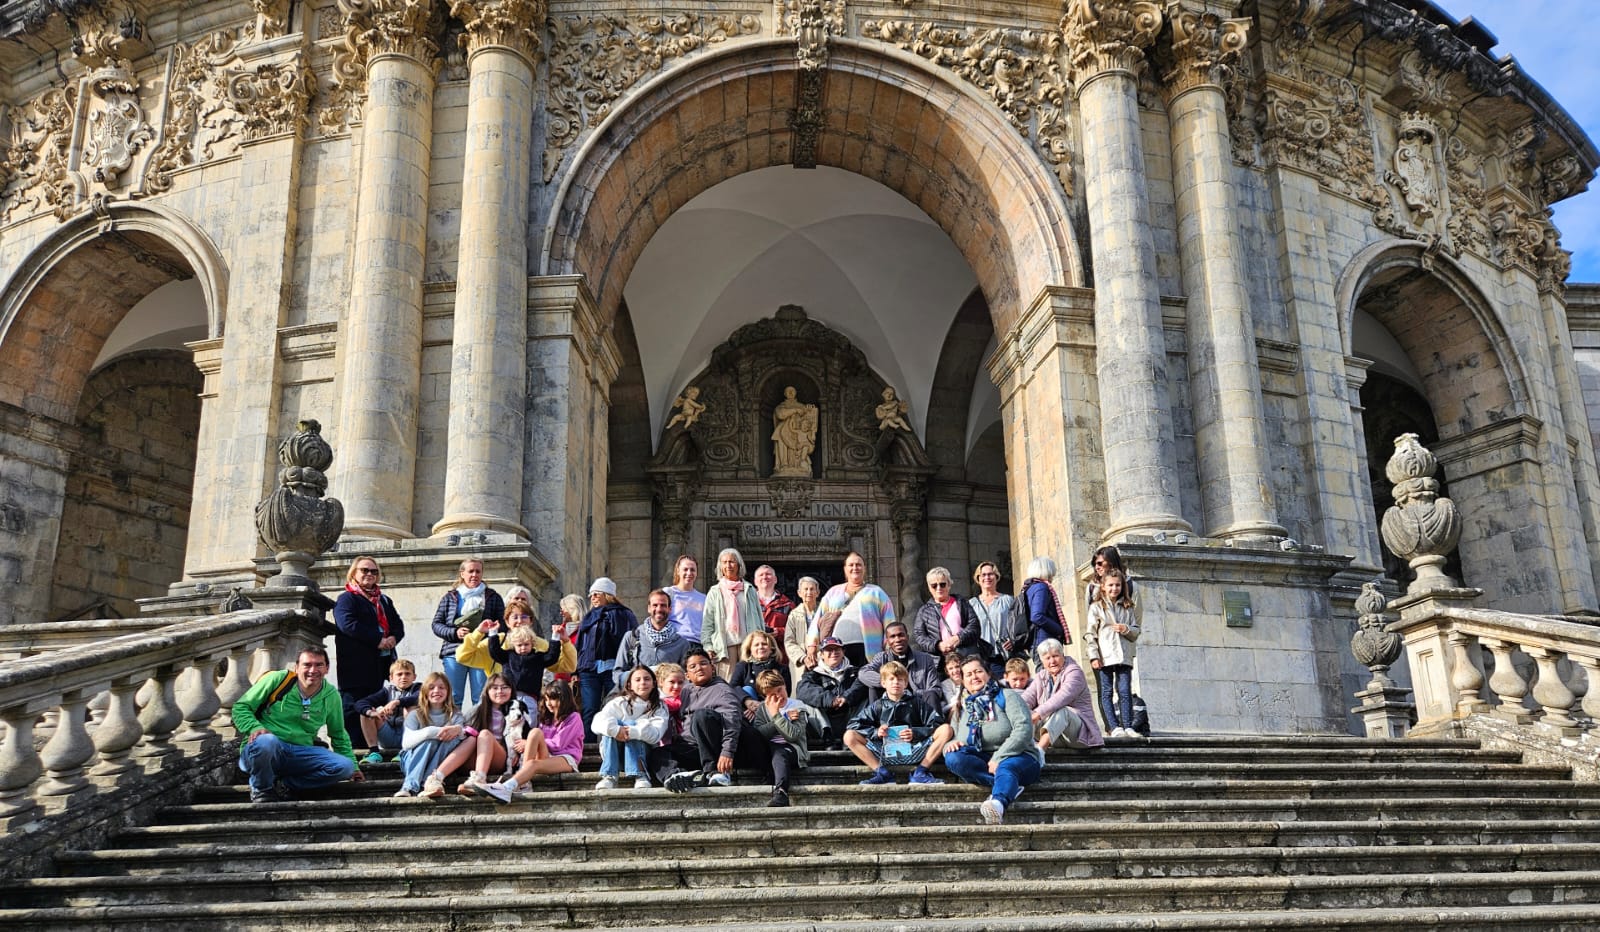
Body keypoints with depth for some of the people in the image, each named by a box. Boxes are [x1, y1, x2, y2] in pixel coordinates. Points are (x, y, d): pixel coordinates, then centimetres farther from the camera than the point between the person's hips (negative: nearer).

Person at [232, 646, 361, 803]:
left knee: (344, 766, -18)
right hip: (258, 751, -3)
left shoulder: (331, 696, 6)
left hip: (300, 755, 4)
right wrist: (255, 728, -22)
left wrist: (353, 766, 19)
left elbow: (339, 735, 21)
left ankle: (282, 783, -8)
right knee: (267, 741, -40)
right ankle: (261, 789, -9)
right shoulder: (277, 680, -6)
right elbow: (240, 707, -2)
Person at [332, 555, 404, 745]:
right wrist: (377, 640, -20)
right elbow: (347, 624, -17)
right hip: (355, 664, -7)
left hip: (378, 664, 7)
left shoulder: (384, 600, 22)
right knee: (353, 709, -8)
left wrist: (393, 638, -7)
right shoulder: (347, 598, 0)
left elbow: (398, 625, 17)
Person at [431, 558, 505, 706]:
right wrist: (455, 633, -7)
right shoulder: (450, 598, 16)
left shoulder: (493, 597, 13)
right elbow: (436, 624, 11)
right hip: (454, 653, 1)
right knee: (453, 699, -2)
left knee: (480, 699, -4)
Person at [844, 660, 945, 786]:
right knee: (849, 736, -15)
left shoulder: (916, 703, 12)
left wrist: (915, 733, -12)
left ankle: (920, 774, -14)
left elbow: (938, 723, 3)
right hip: (886, 753, 1)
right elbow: (854, 724, 5)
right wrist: (875, 732, -12)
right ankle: (883, 773, -16)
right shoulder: (877, 706, 14)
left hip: (913, 751, 0)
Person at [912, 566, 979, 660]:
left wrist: (959, 638, -10)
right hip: (939, 658, -1)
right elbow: (917, 635, 7)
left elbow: (974, 625, 8)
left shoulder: (961, 603, 18)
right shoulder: (924, 611, 17)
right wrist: (937, 645, -10)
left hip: (966, 654, 1)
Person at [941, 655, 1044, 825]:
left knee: (1006, 767, -40)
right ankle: (1008, 787, -31)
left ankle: (998, 804, -73)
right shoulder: (962, 708, 18)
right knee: (953, 758, -26)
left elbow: (1024, 729, -11)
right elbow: (951, 739, 14)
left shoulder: (1007, 696, 3)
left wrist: (999, 758, -20)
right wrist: (951, 744, -13)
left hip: (1017, 757, -4)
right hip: (982, 762, 4)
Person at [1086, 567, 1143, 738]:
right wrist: (1093, 656, -9)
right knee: (1106, 693, -1)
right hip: (1104, 657, -2)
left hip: (1123, 656, 2)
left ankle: (1128, 727, 1)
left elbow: (1136, 632, 16)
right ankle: (1115, 728, 1)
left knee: (1125, 691, -1)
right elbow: (1090, 634, 0)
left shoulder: (1127, 608, 14)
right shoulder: (1096, 607, 4)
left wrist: (1127, 629, -7)